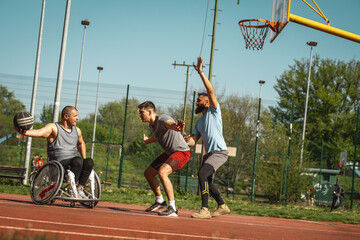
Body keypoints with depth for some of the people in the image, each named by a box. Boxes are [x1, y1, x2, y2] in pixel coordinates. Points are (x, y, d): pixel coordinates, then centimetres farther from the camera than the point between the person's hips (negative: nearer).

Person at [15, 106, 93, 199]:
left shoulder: (77, 130, 16)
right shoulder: (53, 128, -4)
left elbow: (81, 144, 35)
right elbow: (39, 132, -22)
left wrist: (84, 160, 24)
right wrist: (24, 132, -41)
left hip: (74, 162, 6)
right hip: (59, 164, -6)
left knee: (89, 162, -24)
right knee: (78, 160, -34)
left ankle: (80, 188, -19)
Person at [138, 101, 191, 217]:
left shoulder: (162, 119, -23)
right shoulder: (152, 125, 7)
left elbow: (170, 124, -49)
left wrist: (176, 126, -74)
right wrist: (147, 141, 51)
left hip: (182, 152, -10)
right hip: (169, 153, 10)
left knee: (162, 172, -32)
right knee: (148, 173, 16)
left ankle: (172, 208, -29)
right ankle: (160, 201, 36)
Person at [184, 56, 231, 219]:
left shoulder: (214, 111, 1)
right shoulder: (199, 122, 20)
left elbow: (210, 90, -13)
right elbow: (192, 141, 12)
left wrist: (200, 72, -16)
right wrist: (186, 139, -11)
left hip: (219, 152, -9)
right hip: (208, 154, 9)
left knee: (202, 174, -25)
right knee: (207, 182, 16)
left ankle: (205, 209, -26)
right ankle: (222, 206, 35)